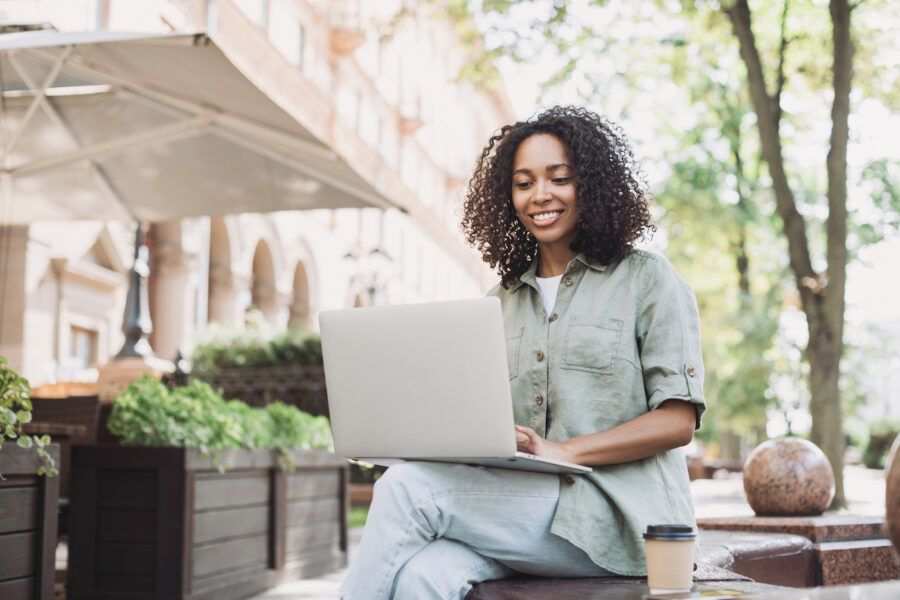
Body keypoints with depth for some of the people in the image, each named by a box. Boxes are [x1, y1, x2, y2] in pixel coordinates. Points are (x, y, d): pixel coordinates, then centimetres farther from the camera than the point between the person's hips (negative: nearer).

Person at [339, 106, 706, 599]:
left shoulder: (646, 279, 6)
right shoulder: (502, 302, 21)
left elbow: (678, 420, -3)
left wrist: (563, 450, -16)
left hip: (614, 516, -4)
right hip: (523, 506, 4)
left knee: (407, 487, -26)